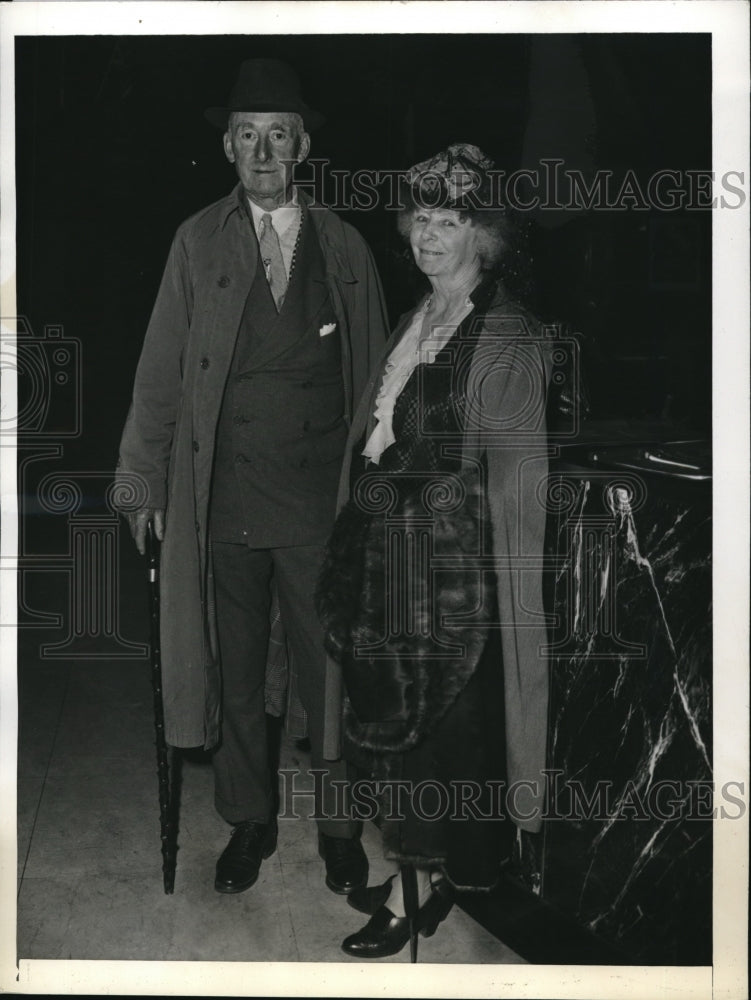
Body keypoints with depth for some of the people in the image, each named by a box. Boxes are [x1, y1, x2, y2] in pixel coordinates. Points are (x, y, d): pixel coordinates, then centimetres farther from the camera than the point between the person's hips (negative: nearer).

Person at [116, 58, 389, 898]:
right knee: (231, 671, 11)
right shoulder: (198, 241, 5)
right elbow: (161, 370, 3)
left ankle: (339, 823, 27)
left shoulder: (344, 247, 6)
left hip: (322, 498, 0)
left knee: (331, 671, 7)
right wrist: (146, 480, 0)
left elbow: (373, 371, 6)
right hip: (221, 499, 1)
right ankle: (248, 821, 29)